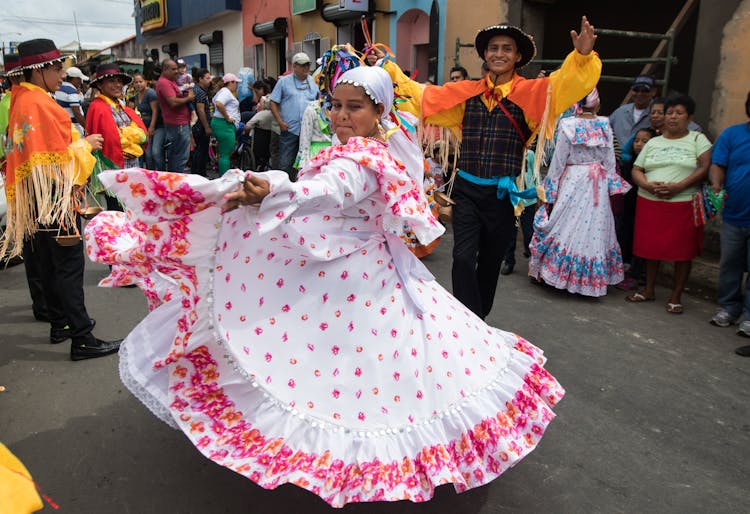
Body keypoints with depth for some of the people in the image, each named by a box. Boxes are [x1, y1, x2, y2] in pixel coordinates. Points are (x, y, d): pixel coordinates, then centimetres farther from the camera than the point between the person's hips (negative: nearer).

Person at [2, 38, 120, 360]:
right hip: (54, 193, -10)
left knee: (50, 262, 16)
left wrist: (75, 141, 13)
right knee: (69, 264, -9)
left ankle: (59, 325, 28)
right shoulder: (40, 103, -17)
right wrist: (85, 145, -3)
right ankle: (82, 339, -6)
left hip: (36, 197, 10)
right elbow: (59, 156, -19)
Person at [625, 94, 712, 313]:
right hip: (649, 203, 3)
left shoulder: (698, 139, 5)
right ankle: (649, 290, 21)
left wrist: (679, 186, -19)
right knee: (650, 247, 7)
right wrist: (648, 185, -12)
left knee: (682, 251, -1)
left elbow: (705, 168, -7)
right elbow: (636, 170, 9)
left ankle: (676, 296, 9)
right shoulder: (653, 143, 15)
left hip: (684, 204, -3)